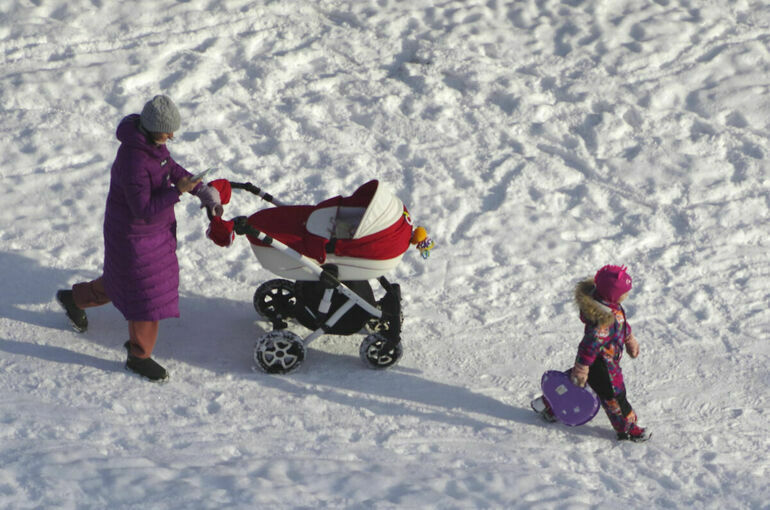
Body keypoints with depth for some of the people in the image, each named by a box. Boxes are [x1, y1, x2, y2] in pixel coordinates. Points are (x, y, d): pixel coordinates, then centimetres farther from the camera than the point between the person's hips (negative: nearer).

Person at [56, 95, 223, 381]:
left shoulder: (151, 141, -6)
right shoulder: (133, 161, -35)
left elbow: (171, 168, 11)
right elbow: (144, 210, -32)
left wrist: (204, 193, 4)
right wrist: (177, 191, -32)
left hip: (157, 229, 9)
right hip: (135, 236, -9)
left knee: (122, 281, 28)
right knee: (147, 295, 5)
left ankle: (75, 298, 50)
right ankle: (139, 356, 25)